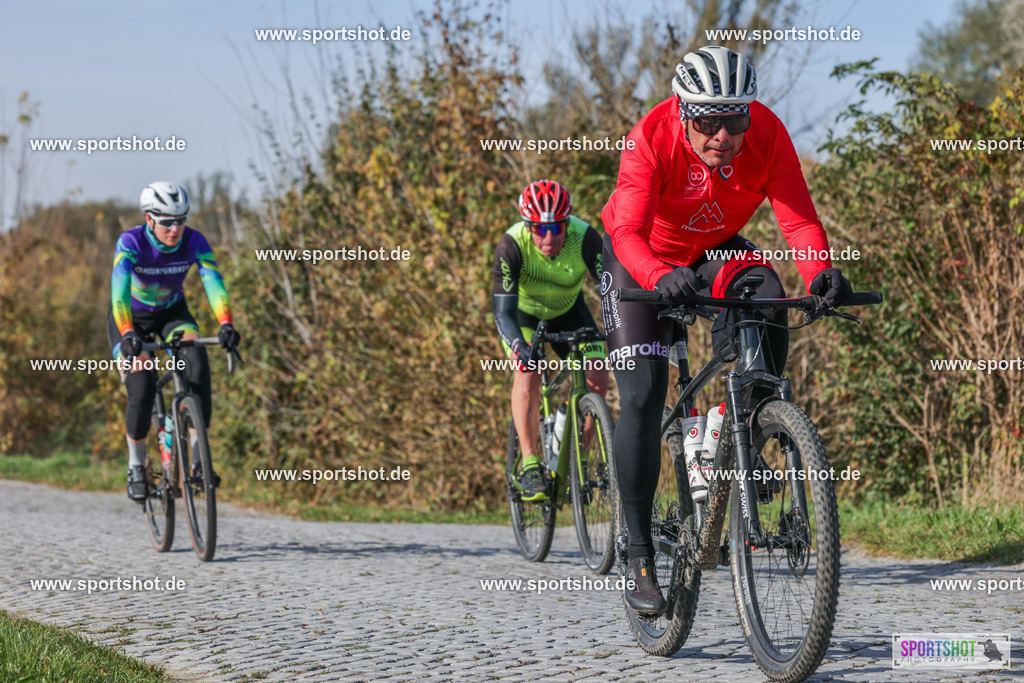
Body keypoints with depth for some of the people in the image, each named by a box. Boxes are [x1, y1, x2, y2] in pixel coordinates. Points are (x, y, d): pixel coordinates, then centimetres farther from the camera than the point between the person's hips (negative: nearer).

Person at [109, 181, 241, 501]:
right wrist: (128, 334, -60)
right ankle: (136, 466, 0)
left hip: (172, 313, 2)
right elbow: (119, 291, -43)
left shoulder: (194, 241, -23)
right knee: (142, 385, -22)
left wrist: (226, 324, -52)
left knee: (197, 360, -27)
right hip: (131, 317, -2)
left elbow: (213, 282, -34)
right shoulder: (130, 243, -30)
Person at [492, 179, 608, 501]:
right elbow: (503, 311, -37)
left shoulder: (585, 238, -33)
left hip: (568, 310, 2)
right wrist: (521, 349, -56)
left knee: (596, 378, -14)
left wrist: (600, 354, -48)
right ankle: (530, 465, -18)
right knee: (528, 373, -27)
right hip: (523, 312, -2)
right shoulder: (512, 245, -35)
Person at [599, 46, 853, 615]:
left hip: (716, 252, 3)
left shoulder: (767, 134, -24)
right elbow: (629, 230, -41)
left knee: (768, 302, -30)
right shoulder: (651, 139, -32)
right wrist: (661, 277, -62)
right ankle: (639, 555, -4)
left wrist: (821, 273, -51)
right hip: (642, 259, -3)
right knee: (643, 397, -13)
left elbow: (798, 216, -30)